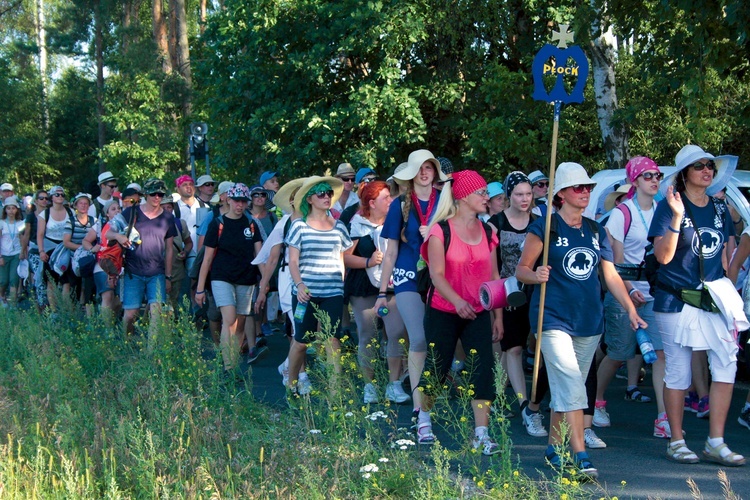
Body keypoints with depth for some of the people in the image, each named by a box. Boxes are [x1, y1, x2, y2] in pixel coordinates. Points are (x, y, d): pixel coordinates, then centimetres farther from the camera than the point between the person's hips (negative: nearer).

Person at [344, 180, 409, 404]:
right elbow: (345, 256, -8)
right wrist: (369, 261, -18)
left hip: (392, 287, 3)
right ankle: (369, 386, 17)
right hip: (364, 290, -2)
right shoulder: (356, 225, -2)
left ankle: (394, 385, -1)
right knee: (367, 337, 4)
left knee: (398, 333, -10)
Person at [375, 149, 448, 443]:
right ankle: (421, 414, -16)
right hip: (408, 278, -2)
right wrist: (382, 291, 7)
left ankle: (429, 397, 19)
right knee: (419, 339, -15)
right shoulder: (401, 205, 7)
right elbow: (391, 250, 9)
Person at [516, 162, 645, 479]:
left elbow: (611, 275, 14)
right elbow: (521, 269, -3)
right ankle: (580, 457, -15)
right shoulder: (544, 228, -3)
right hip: (554, 319, -5)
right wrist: (535, 275, -25)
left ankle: (554, 447, 24)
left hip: (589, 321, 5)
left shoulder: (596, 231, 12)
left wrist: (631, 311, 7)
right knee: (571, 388, -15)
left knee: (567, 390, 11)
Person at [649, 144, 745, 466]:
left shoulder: (720, 209, 11)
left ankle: (716, 442, 4)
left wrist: (729, 291, 12)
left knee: (726, 364, -5)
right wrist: (676, 218, -25)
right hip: (677, 301, -5)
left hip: (714, 300, 5)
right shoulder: (669, 205, -6)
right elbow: (663, 256, -15)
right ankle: (676, 442, 15)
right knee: (678, 372, 3)